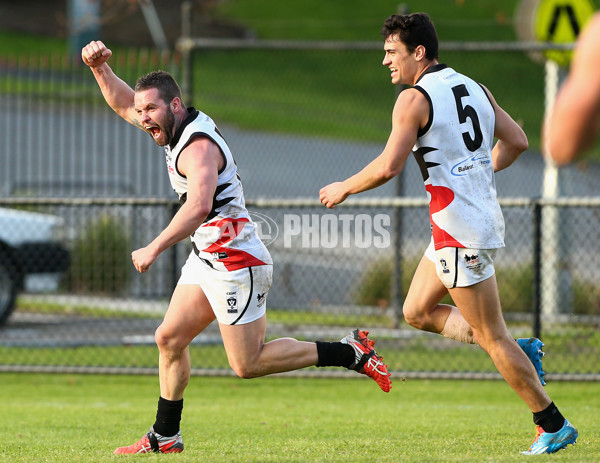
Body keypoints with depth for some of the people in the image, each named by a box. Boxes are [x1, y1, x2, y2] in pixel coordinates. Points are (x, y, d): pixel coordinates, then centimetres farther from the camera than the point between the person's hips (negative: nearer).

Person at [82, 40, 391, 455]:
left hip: (235, 262, -10)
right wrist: (100, 67, 4)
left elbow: (199, 206, -37)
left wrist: (155, 249, -40)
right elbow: (124, 103, 21)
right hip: (207, 260, 10)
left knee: (248, 364, -6)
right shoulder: (178, 128, 9)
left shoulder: (198, 146, -21)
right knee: (169, 339, 8)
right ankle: (165, 437, 16)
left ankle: (351, 353, 0)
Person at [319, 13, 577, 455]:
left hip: (459, 231, -9)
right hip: (485, 215, 9)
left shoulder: (414, 99, -12)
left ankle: (553, 426, 2)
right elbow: (517, 141, 14)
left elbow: (388, 167, -19)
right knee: (417, 311, 19)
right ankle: (521, 351, 13)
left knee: (492, 336, -2)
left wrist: (344, 188, -3)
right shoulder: (474, 88, 11)